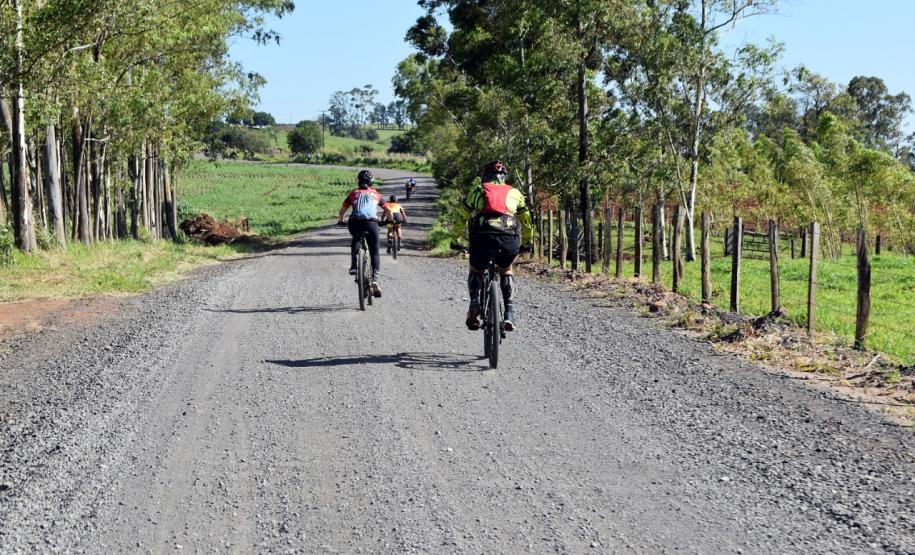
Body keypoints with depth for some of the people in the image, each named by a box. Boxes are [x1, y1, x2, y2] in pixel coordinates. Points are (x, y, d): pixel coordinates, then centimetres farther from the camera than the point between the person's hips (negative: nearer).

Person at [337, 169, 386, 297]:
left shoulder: (353, 193, 23)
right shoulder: (376, 194, 23)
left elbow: (343, 209, 25)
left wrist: (340, 220, 42)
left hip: (355, 223, 1)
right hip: (372, 223, -1)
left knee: (356, 239, 33)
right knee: (375, 252, 7)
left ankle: (353, 265, 14)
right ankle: (375, 278, -13)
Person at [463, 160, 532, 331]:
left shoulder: (477, 190, 24)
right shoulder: (514, 193, 28)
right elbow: (526, 221, 36)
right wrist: (527, 242, 52)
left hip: (482, 236, -1)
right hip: (510, 239, 1)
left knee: (476, 270, 28)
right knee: (506, 270, 29)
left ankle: (474, 301, 1)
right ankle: (509, 314, 15)